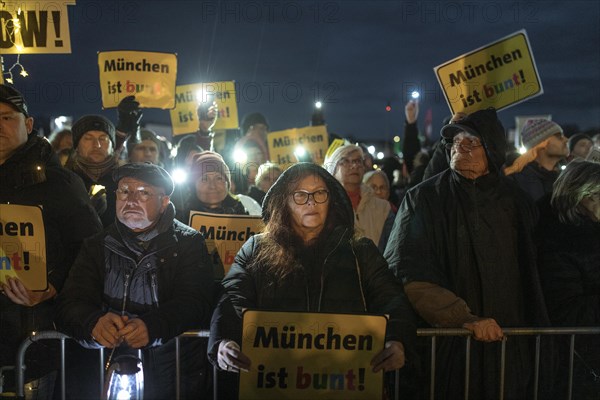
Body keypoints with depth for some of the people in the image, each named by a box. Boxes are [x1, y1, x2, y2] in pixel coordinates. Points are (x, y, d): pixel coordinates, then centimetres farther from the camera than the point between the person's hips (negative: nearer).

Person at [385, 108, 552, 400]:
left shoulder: (516, 203, 5)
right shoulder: (423, 199, -6)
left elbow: (528, 276, 12)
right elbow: (411, 276, -15)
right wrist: (466, 320, -22)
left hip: (506, 345, 3)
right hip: (447, 346, -3)